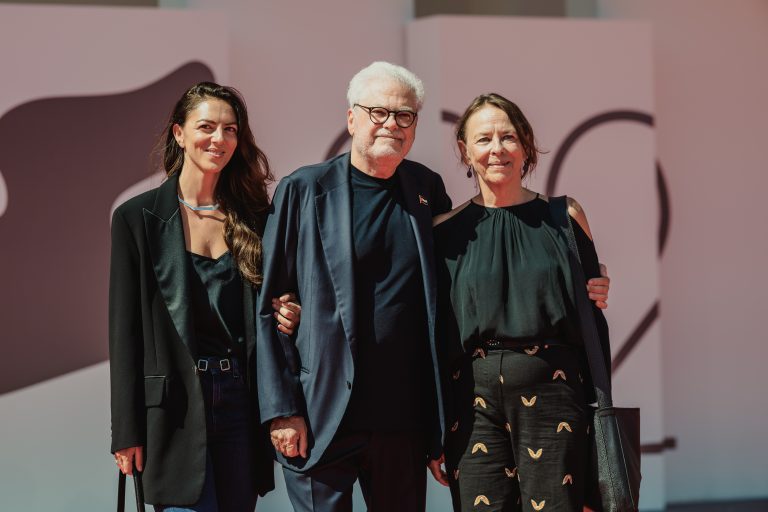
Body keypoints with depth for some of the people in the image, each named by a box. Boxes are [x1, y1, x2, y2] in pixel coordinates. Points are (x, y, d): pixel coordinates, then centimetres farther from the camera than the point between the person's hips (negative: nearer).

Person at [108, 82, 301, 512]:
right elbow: (125, 327, -2)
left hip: (240, 396, 4)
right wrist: (128, 431, -6)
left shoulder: (254, 217, 10)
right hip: (174, 402, -3)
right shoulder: (138, 217, 0)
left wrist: (289, 316, -6)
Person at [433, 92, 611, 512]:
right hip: (473, 398, 1)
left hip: (551, 394, -1)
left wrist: (597, 407, 1)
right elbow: (433, 332, 8)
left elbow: (593, 315, 8)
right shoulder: (446, 232, 6)